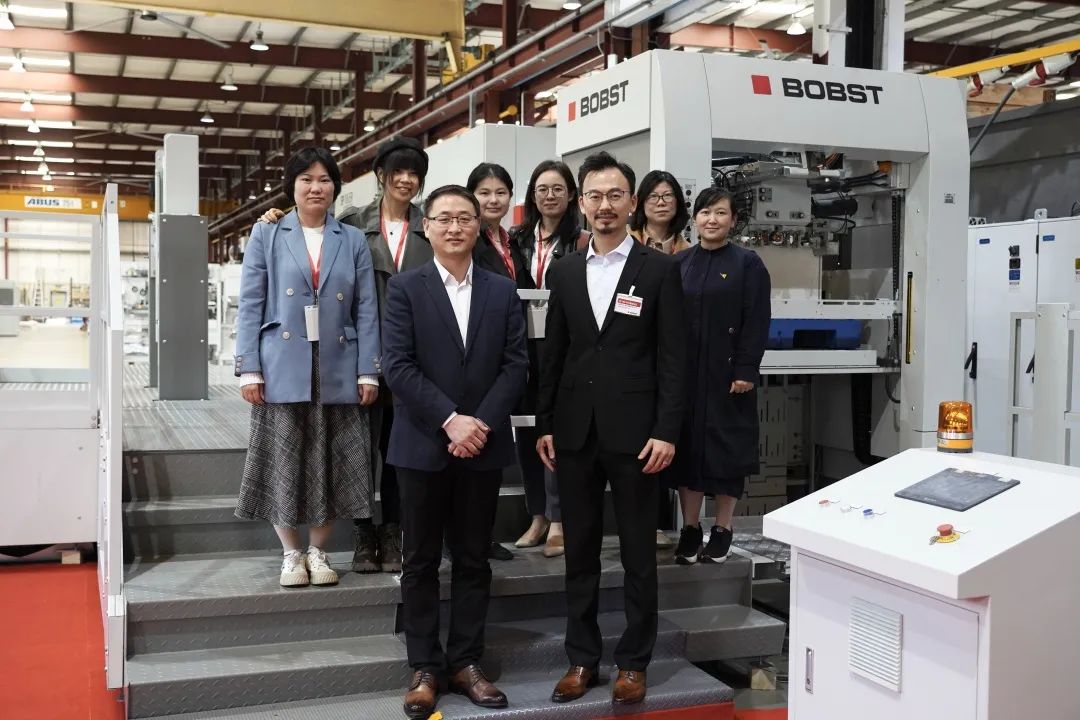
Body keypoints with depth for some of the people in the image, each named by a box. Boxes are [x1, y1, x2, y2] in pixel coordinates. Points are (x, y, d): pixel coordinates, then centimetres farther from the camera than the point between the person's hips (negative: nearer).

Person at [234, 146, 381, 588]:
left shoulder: (353, 241, 10)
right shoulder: (267, 236, 6)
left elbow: (366, 310, 6)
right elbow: (250, 306, 2)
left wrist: (368, 371, -1)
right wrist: (249, 370, -5)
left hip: (337, 372, 1)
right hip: (283, 370, -1)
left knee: (332, 465, 6)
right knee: (283, 465, 3)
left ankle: (318, 551, 22)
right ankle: (291, 553, 19)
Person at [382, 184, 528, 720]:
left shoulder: (503, 292, 7)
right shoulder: (405, 289, -1)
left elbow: (516, 365, 1)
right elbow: (399, 366, -9)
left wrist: (481, 423, -12)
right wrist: (450, 420, -17)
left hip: (484, 444, 2)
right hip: (423, 444, -2)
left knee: (473, 559, 9)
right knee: (421, 561, 6)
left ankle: (466, 663, 19)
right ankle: (425, 668, 15)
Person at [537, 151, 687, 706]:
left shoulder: (660, 269, -1)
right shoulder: (564, 271, 9)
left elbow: (672, 357, -4)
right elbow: (553, 354, 11)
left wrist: (666, 431, -11)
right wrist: (545, 424, 6)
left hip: (634, 431, -3)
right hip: (575, 431, 3)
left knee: (638, 552, 7)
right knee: (579, 551, 11)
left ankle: (633, 661, 19)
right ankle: (582, 657, 22)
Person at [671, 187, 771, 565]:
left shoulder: (748, 263, -1)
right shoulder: (679, 264, 9)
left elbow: (757, 322, -7)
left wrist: (745, 371, -14)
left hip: (726, 374, -3)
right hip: (684, 373, 3)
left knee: (726, 448, 2)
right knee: (687, 446, 6)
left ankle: (722, 531, 14)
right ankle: (690, 529, 15)